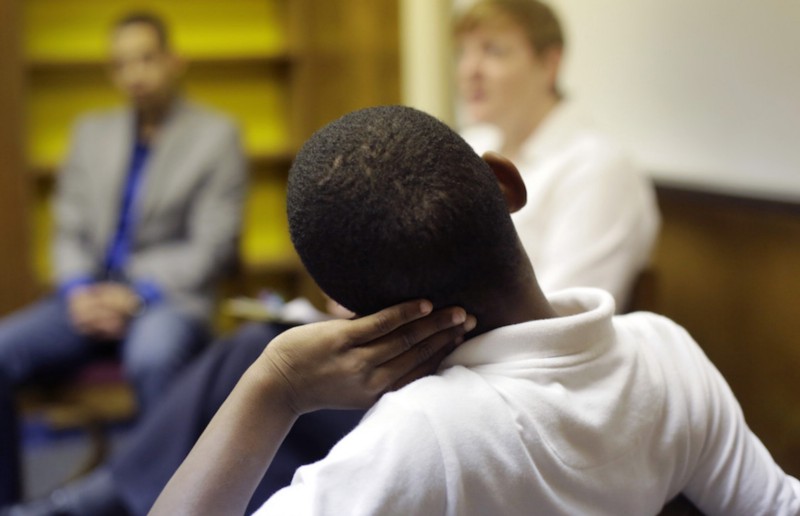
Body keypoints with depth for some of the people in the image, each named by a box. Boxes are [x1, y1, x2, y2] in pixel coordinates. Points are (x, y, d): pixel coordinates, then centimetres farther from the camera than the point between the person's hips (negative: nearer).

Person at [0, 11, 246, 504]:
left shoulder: (217, 135, 2)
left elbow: (213, 246, -4)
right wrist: (79, 289, -6)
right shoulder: (92, 131, 17)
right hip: (91, 297, 5)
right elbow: (70, 228, 14)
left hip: (168, 298, -4)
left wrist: (138, 294, -15)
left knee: (154, 357, -40)